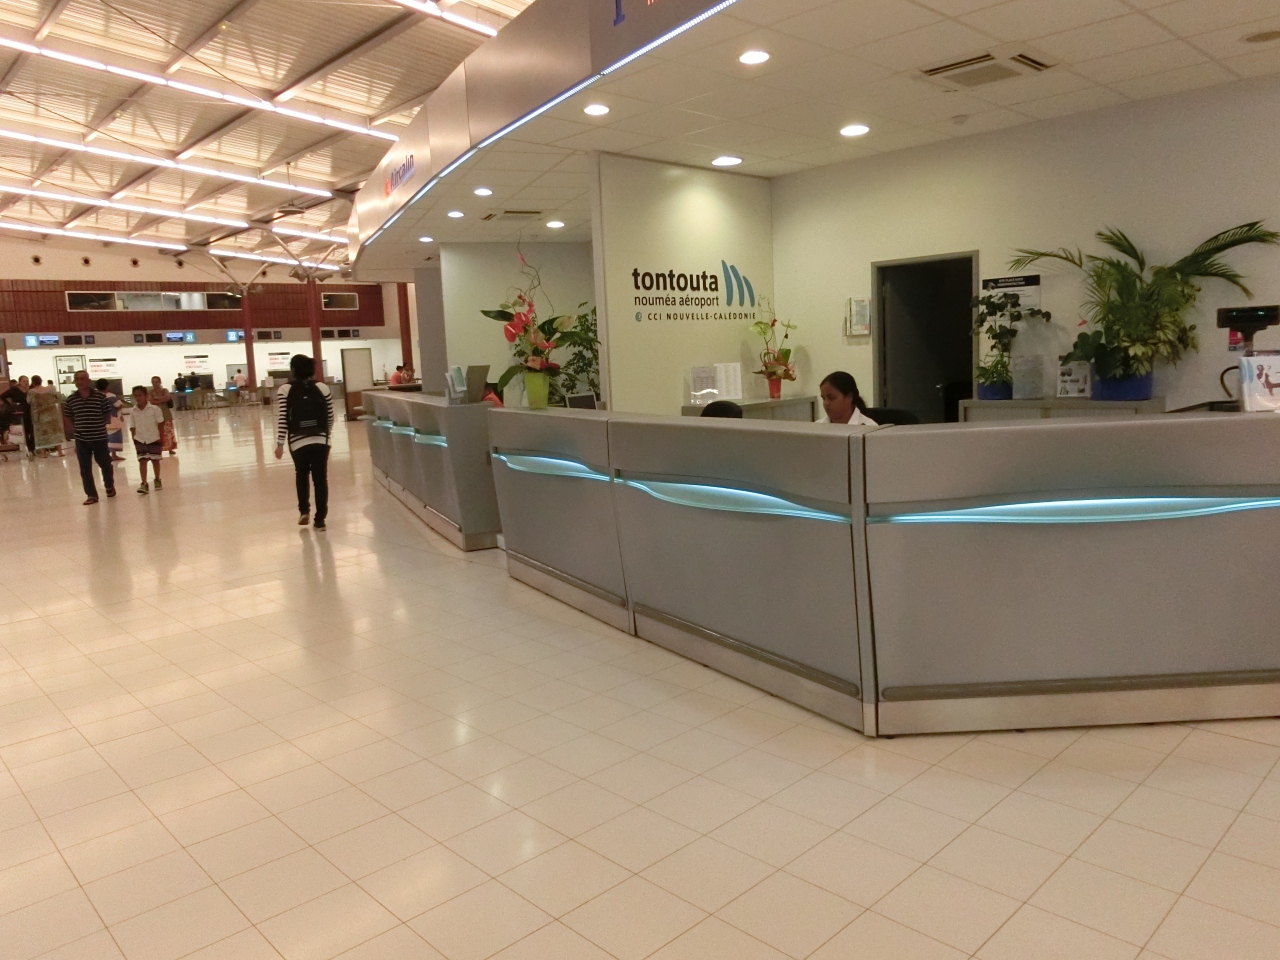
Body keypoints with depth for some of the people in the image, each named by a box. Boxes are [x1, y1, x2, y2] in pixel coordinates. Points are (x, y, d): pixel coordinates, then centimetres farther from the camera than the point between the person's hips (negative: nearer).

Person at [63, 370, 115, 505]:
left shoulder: (100, 396, -6)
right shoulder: (71, 399, 0)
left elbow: (107, 414, 1)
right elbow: (67, 417, 10)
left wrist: (99, 425, -4)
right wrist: (74, 430, 1)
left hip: (99, 437, -2)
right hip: (81, 439, 2)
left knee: (105, 464, 11)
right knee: (85, 469, 3)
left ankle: (109, 486, 36)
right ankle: (91, 495, 11)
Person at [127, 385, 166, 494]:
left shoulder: (154, 409, -8)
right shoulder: (133, 412, -1)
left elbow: (160, 423, -4)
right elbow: (132, 427, 3)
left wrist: (161, 437, -5)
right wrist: (134, 439, -2)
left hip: (154, 439, -1)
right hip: (140, 440, 1)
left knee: (155, 460, 12)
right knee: (142, 461, -6)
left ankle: (157, 480, 29)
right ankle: (144, 484, -9)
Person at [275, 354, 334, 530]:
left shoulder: (285, 390, -4)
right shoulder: (323, 387, 0)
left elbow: (282, 419, -7)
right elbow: (330, 417, 6)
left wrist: (280, 444, -1)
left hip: (297, 442, 0)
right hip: (320, 441, 0)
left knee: (302, 476, 23)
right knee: (320, 479, 6)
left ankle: (304, 511, 18)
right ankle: (320, 520, 6)